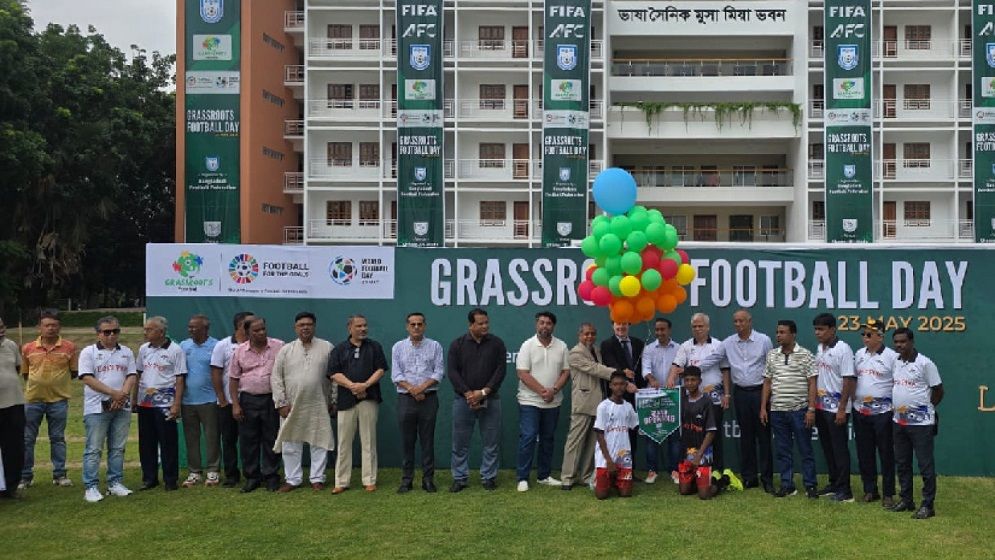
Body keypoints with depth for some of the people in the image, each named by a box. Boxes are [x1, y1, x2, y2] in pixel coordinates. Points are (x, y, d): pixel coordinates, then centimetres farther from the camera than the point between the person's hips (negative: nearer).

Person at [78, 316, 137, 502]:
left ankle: (115, 483, 16)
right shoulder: (89, 352, 1)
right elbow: (87, 378, -9)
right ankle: (90, 487, 2)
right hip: (97, 408, -4)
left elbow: (132, 376, 7)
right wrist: (113, 393, -15)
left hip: (122, 408, 4)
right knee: (93, 449, -2)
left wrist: (123, 394, -12)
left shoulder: (126, 352, 13)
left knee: (118, 448, 8)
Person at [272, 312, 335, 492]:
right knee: (291, 444, 7)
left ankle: (317, 478, 17)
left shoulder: (327, 348, 2)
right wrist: (281, 403, -4)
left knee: (319, 443, 4)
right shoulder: (285, 350, 4)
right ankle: (293, 479, 19)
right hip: (291, 406, 1)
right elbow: (276, 378, 3)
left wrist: (332, 401, 0)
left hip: (318, 406, -1)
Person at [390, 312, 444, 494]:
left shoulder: (434, 346, 6)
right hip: (405, 399, 1)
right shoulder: (398, 347, 8)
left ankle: (428, 478, 10)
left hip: (429, 398, -1)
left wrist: (423, 387, -14)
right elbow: (396, 374, 1)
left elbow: (439, 371, -2)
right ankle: (406, 479, 12)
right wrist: (411, 389, -12)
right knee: (407, 441, 4)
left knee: (427, 440, 3)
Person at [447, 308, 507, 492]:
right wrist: (468, 394, -13)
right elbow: (453, 372, -3)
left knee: (491, 442, 4)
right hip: (463, 399, 0)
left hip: (490, 400, 0)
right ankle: (460, 478, 15)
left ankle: (489, 477, 16)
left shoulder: (497, 343, 3)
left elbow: (500, 371, -3)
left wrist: (483, 392, -13)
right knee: (460, 442, 4)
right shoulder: (457, 345, 2)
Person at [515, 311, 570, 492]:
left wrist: (554, 390, -12)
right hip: (530, 401, -4)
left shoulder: (561, 346, 3)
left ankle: (544, 475, 22)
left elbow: (566, 372, 4)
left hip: (553, 402, 4)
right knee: (528, 438, -7)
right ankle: (523, 478, -1)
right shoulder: (528, 345, -7)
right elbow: (523, 374, -12)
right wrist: (542, 391, -16)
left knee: (547, 439, 12)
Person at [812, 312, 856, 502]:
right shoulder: (820, 348, 11)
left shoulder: (842, 349, -14)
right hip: (821, 407, 8)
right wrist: (813, 405, 14)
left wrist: (842, 409, -20)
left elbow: (849, 380, -17)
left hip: (836, 409, -8)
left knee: (840, 449, -3)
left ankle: (845, 490, 2)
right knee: (827, 447, 14)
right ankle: (834, 484, 24)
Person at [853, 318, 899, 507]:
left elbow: (898, 384, -8)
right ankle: (870, 491, 21)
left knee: (886, 454, 2)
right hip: (860, 412, 6)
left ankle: (888, 494, 10)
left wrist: (895, 406, -13)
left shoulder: (891, 356, -7)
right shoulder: (859, 354, 10)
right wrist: (853, 399, 9)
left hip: (882, 412, -5)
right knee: (864, 454, 11)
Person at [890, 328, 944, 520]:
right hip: (899, 422, 7)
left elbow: (938, 390, -5)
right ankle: (906, 500, 25)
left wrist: (925, 408, 2)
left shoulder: (925, 363, -11)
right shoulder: (894, 363, 8)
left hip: (921, 423, -7)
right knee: (902, 463, 14)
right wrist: (898, 407, 10)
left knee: (925, 464, -2)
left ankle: (928, 505, 5)